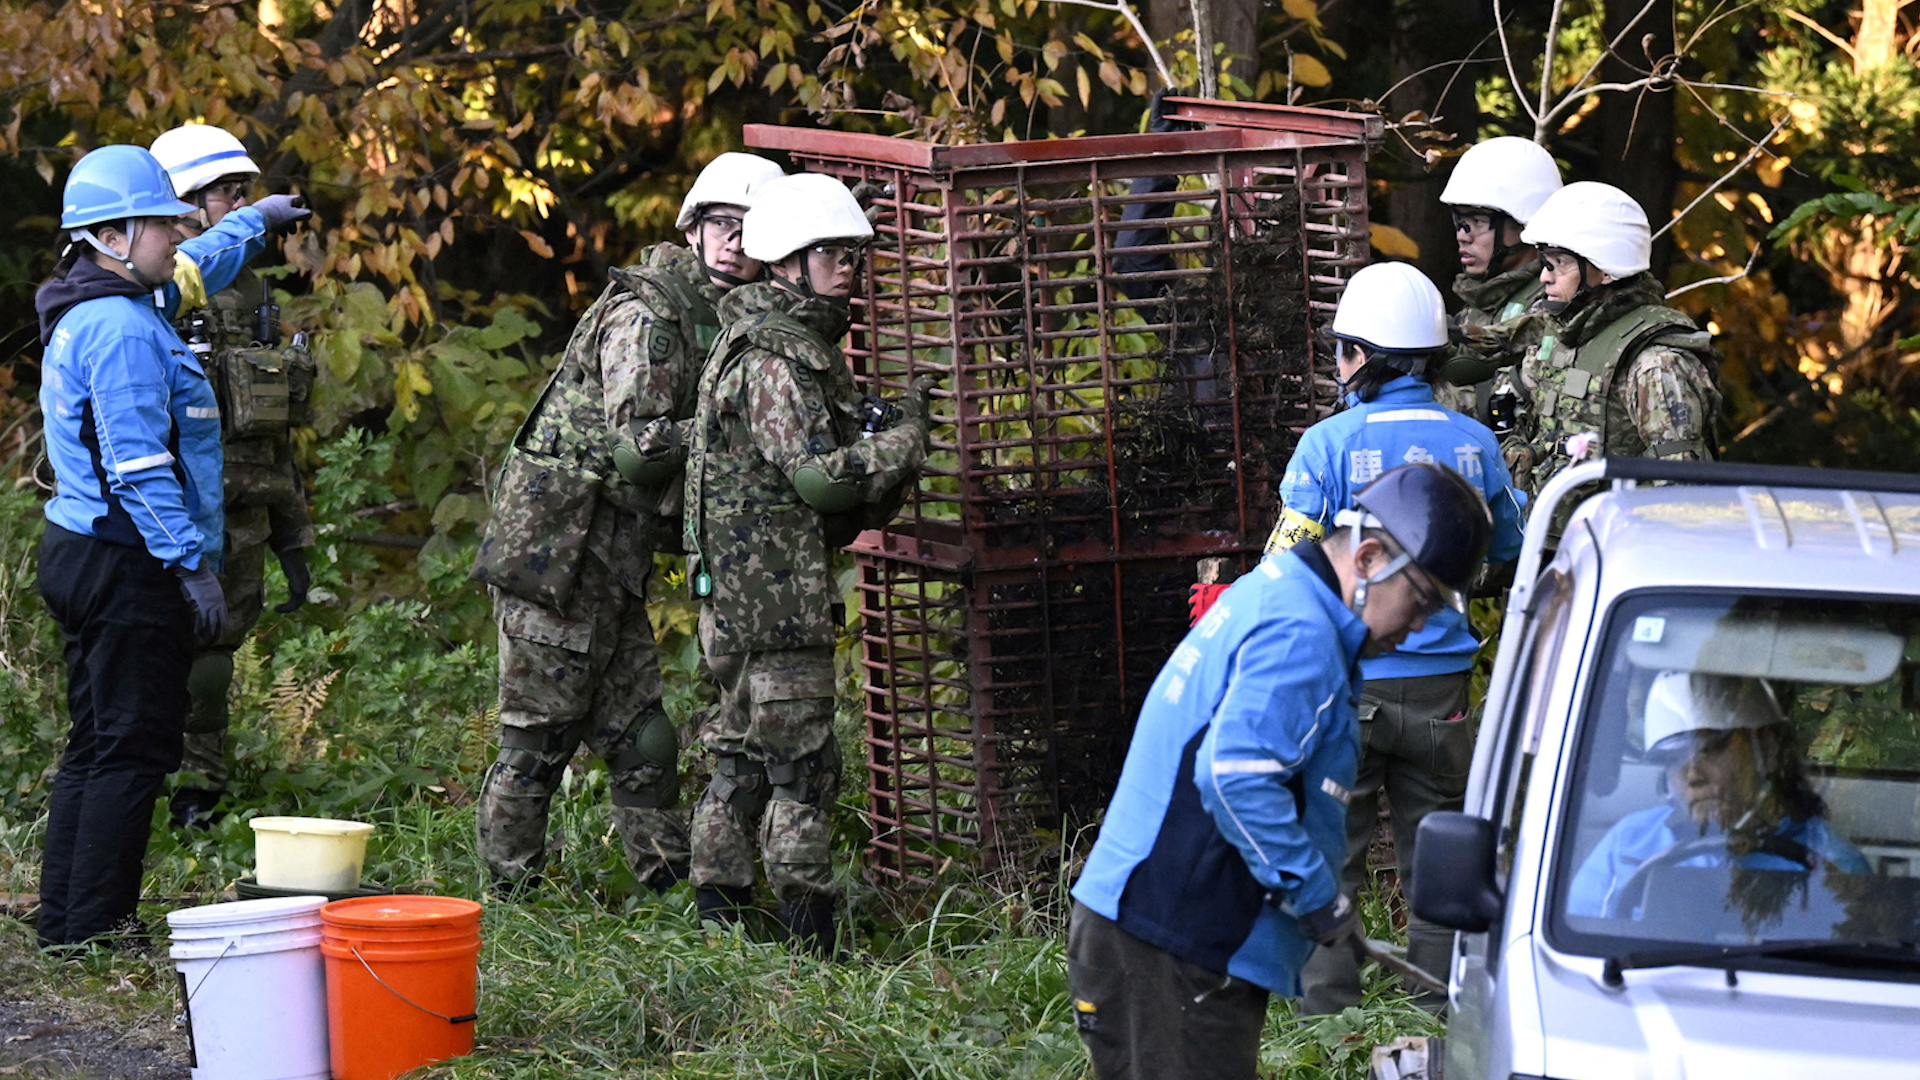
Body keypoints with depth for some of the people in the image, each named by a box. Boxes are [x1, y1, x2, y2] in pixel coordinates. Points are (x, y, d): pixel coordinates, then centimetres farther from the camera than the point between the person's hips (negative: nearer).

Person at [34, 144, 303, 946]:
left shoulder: (98, 309, 14)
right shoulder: (121, 329, -18)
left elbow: (191, 269, 37)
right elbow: (139, 465, -24)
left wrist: (255, 222, 51)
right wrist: (192, 565, -23)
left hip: (81, 552, 11)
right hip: (128, 566, -11)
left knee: (96, 745, 14)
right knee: (133, 750, -8)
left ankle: (64, 922, 17)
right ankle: (94, 926, -8)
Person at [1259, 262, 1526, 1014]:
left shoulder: (1328, 444, -11)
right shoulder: (1473, 442, 1)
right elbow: (1506, 545, 17)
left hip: (1346, 682, -3)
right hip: (1440, 679, 3)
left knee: (1329, 850, 5)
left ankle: (1329, 1011, 6)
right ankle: (1444, 1001, 15)